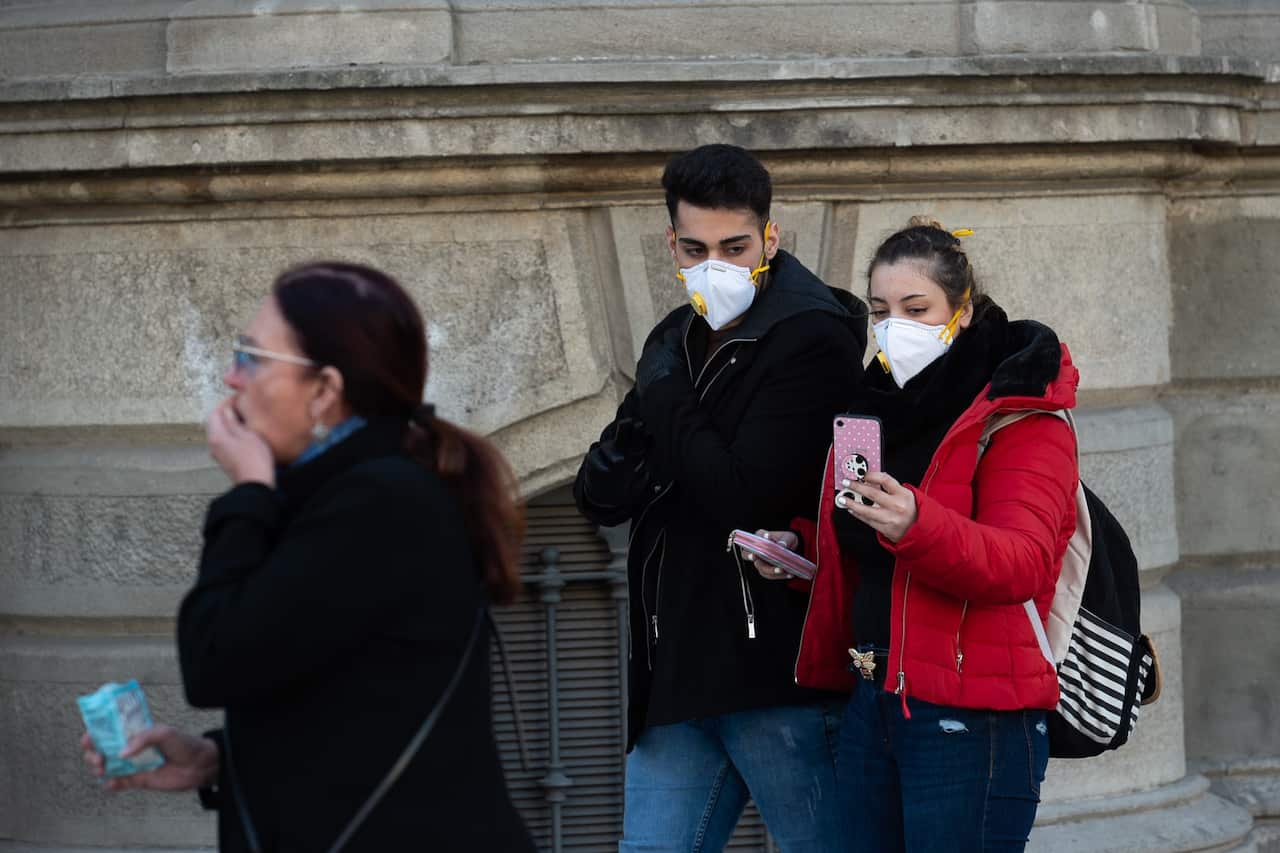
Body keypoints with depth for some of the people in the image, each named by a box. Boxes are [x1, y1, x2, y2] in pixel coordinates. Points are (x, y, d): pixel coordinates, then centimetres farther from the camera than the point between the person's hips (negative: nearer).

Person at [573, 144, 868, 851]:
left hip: (775, 673, -8)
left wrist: (662, 402, -7)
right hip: (677, 670, 8)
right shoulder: (676, 341, 14)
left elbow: (744, 498, -20)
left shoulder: (811, 339, -11)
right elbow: (596, 494, 13)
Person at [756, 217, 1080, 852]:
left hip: (968, 722, -7)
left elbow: (1024, 563, -22)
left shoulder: (1021, 415, -7)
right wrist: (798, 549, 7)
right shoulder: (874, 406, 15)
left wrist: (917, 525, -39)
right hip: (872, 704, 7)